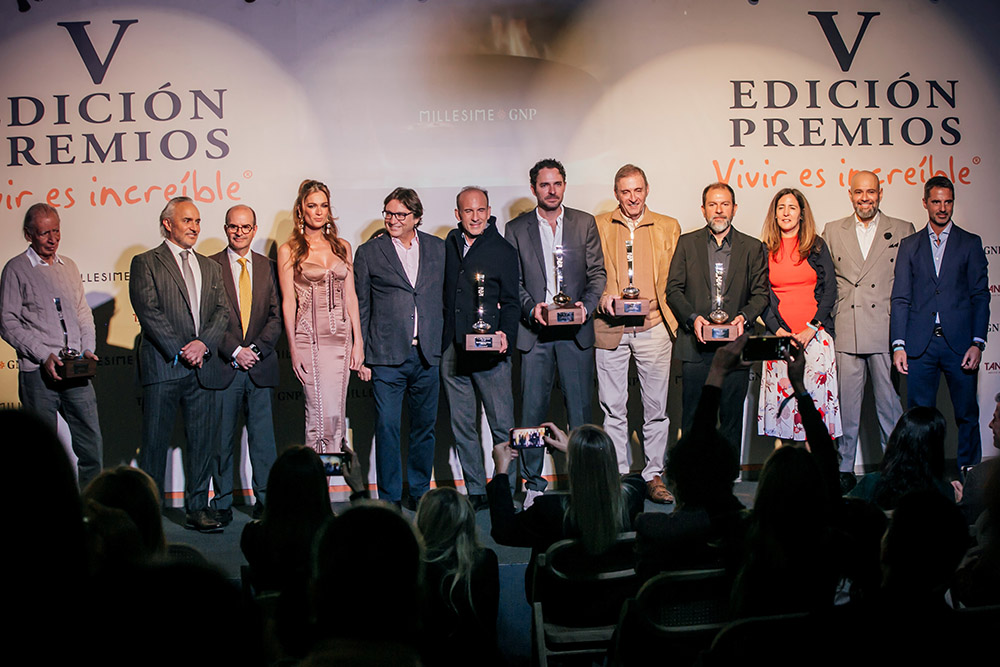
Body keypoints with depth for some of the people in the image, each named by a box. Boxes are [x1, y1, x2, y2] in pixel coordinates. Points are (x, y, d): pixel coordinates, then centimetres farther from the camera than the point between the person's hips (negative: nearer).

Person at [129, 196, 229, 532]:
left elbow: (223, 312, 11)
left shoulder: (210, 267, 19)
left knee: (203, 439, 5)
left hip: (202, 366, 5)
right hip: (162, 366, -4)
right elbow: (149, 312, -7)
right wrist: (179, 351, -13)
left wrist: (203, 343, -7)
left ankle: (197, 508, 14)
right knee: (155, 441, 0)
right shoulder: (146, 263, 3)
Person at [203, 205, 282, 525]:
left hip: (261, 366, 2)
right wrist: (235, 351, -11)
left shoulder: (268, 267, 10)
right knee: (222, 438, 3)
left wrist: (256, 349, -7)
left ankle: (265, 499, 12)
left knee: (263, 437, 4)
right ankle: (222, 502, 12)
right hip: (222, 366, -2)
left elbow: (276, 316, 6)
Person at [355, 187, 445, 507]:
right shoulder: (368, 252, 3)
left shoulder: (438, 249, 9)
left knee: (425, 427, 9)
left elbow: (447, 298, 14)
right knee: (387, 427, -2)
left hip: (428, 356, 3)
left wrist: (447, 346, 7)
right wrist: (361, 356, -1)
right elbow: (360, 308, 3)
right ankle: (389, 498, 8)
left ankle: (419, 493, 23)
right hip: (386, 357, -2)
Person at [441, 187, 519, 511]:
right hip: (452, 349, 4)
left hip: (490, 350, -3)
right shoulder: (447, 247, 13)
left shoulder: (503, 250, 4)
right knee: (462, 426, 6)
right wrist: (439, 340, 7)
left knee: (502, 425, -4)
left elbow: (510, 301, 2)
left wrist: (505, 334, -14)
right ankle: (476, 492, 14)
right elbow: (442, 295, 16)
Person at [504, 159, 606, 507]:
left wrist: (586, 305, -9)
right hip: (535, 331, 0)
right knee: (532, 410, 0)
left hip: (576, 331, 0)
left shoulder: (585, 223, 10)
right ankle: (533, 483, 9)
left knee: (580, 408, 2)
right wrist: (531, 308, -12)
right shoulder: (516, 229, 8)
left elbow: (598, 273, 8)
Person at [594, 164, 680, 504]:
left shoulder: (668, 228, 11)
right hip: (610, 328, 0)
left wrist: (671, 316, -1)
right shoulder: (597, 226, 8)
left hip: (652, 327, 1)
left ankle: (654, 474, 13)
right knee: (613, 407, 3)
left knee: (656, 407, 3)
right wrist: (602, 297, -8)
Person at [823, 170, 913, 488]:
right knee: (845, 404, 3)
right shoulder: (832, 232, 12)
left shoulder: (903, 231, 8)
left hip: (886, 332, -1)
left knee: (889, 404, 1)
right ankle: (844, 469, 12)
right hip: (845, 333, 1)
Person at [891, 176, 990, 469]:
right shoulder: (909, 245, 12)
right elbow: (900, 298, 7)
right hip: (920, 344, 1)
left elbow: (980, 296, 4)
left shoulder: (970, 243, 9)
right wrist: (898, 345, -3)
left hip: (959, 343, -1)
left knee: (967, 415, 3)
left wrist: (977, 343, -7)